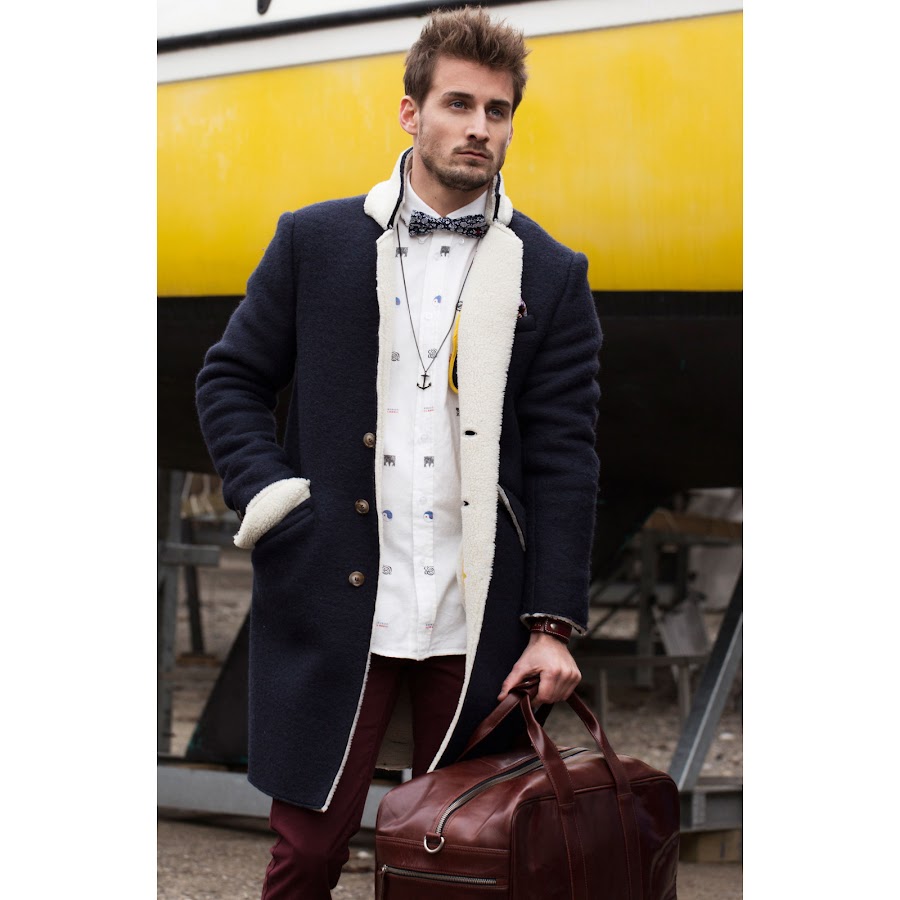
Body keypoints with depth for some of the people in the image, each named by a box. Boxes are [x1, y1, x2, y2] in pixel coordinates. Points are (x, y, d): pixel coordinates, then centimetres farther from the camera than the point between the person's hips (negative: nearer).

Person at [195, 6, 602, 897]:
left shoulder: (551, 276, 5)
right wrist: (268, 496, -5)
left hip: (475, 624, 1)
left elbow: (564, 458, 2)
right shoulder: (313, 242, 6)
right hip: (331, 609, 0)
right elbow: (228, 379, 12)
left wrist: (552, 626, -5)